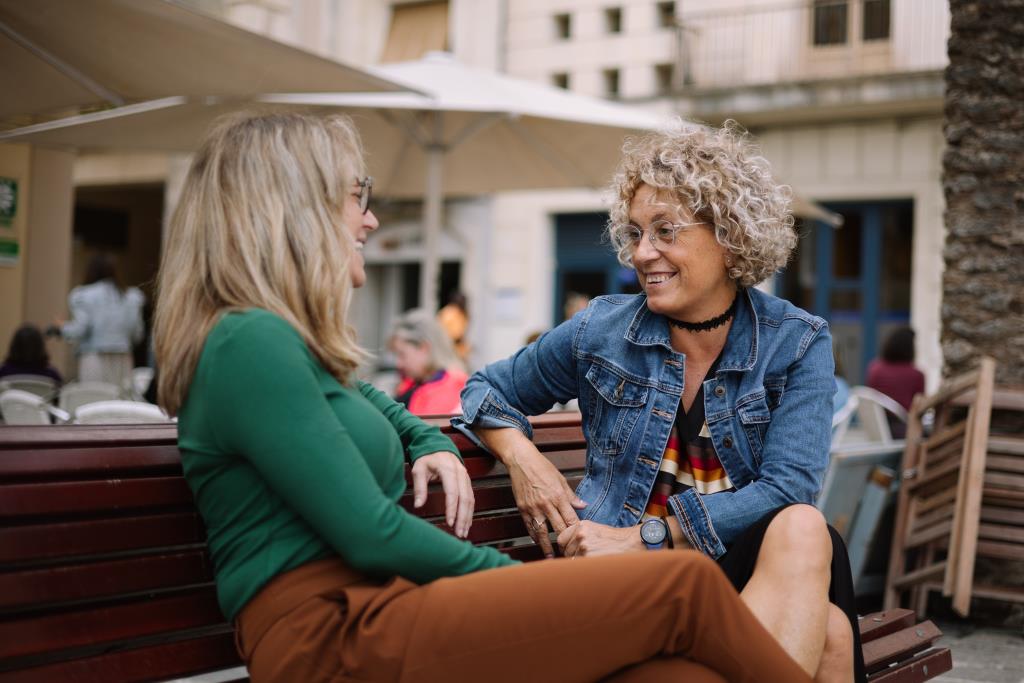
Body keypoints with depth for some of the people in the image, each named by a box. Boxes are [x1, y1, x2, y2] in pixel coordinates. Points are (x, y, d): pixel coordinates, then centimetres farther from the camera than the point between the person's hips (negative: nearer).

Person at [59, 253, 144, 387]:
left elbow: (79, 330, -6)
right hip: (123, 361, 3)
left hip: (94, 360, -3)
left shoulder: (85, 295, -4)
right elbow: (137, 335, 8)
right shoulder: (131, 297, 6)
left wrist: (63, 327, 14)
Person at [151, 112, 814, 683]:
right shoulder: (250, 342, -10)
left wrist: (434, 447, 18)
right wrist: (520, 579, -1)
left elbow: (379, 406, 41)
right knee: (685, 585, -16)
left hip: (377, 608, 9)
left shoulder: (287, 341, 21)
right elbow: (373, 537, -14)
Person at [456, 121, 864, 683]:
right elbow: (488, 389, 20)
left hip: (749, 563, 3)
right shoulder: (600, 331, 5)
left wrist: (642, 536, -17)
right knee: (826, 634, -32)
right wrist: (522, 458, -3)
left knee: (805, 529, -36)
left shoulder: (797, 344, 2)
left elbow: (786, 489, -10)